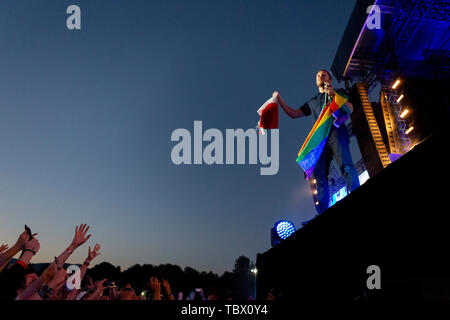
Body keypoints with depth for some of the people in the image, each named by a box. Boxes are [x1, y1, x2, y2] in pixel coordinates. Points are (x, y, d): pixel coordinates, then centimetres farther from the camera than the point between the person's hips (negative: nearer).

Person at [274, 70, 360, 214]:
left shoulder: (339, 92, 27)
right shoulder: (312, 102, 38)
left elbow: (350, 109, 10)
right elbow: (293, 114, 34)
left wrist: (333, 95, -2)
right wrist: (279, 100, 25)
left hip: (336, 131, -3)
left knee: (346, 165, -26)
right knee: (317, 174, -17)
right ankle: (324, 214, -26)